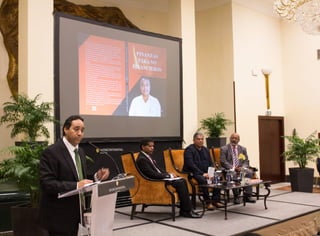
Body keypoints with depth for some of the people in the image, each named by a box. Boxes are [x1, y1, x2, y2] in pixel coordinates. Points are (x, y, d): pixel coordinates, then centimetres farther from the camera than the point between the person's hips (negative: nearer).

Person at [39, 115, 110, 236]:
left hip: (74, 213, 8)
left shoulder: (80, 152, 10)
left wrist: (96, 177, -4)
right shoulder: (51, 152, -16)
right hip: (59, 215, -8)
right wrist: (76, 185, -31)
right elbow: (47, 184, -23)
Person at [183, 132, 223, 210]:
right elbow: (191, 165, -16)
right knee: (203, 180, -34)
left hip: (205, 173, 7)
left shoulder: (205, 149, 16)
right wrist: (202, 174, -21)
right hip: (193, 173, -6)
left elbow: (211, 163, 16)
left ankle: (215, 200, -10)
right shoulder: (189, 149, -7)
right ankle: (208, 202, -22)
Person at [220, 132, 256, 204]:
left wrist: (242, 168, -13)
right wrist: (233, 168, -20)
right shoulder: (224, 149, 2)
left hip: (240, 169, 3)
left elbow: (246, 161, 10)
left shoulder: (243, 149, 14)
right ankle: (236, 197, -24)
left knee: (249, 172, -28)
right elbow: (223, 162, -7)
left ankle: (248, 196, -23)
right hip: (229, 169, -3)